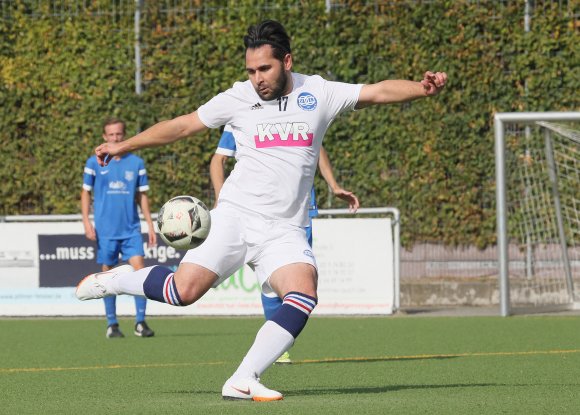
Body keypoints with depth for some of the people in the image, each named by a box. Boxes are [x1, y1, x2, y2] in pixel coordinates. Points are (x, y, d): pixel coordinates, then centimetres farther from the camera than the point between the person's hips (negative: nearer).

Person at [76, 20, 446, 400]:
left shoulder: (318, 94, 4)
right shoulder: (238, 98, 3)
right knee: (184, 291, -15)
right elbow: (182, 126, 12)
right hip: (236, 216, -1)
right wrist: (124, 146, 13)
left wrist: (422, 88, -17)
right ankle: (115, 280, 13)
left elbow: (379, 91, 0)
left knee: (303, 295, -24)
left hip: (285, 231, 1)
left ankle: (243, 381, -20)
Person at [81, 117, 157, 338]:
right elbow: (85, 192, 6)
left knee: (139, 268, -12)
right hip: (105, 231, -1)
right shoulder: (94, 163, 2)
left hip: (131, 229, 1)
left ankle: (140, 322, -7)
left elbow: (142, 195, 11)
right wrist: (86, 222, -5)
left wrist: (150, 224, 7)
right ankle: (111, 324, 13)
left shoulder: (136, 163, 6)